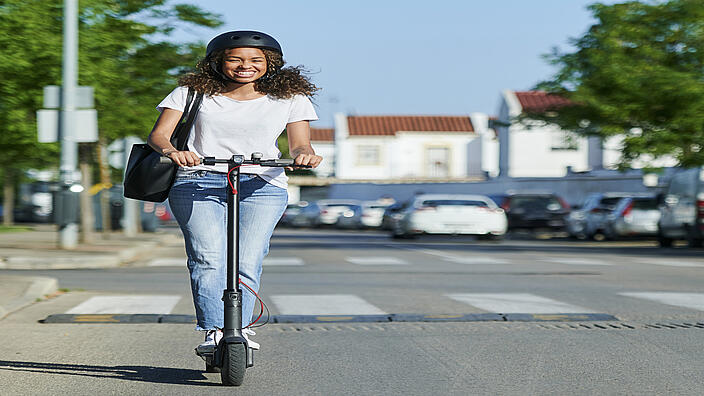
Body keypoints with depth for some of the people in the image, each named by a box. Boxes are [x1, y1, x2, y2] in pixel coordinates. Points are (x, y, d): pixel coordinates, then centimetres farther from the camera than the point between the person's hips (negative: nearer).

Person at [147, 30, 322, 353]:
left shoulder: (290, 98, 14)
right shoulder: (192, 93, 11)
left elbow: (299, 143, 7)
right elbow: (158, 134, 3)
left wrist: (304, 155, -18)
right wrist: (171, 151, -21)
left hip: (262, 186, 1)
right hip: (198, 182, -1)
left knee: (247, 263, -14)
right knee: (208, 259, -19)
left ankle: (239, 330, -6)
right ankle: (214, 332, -22)